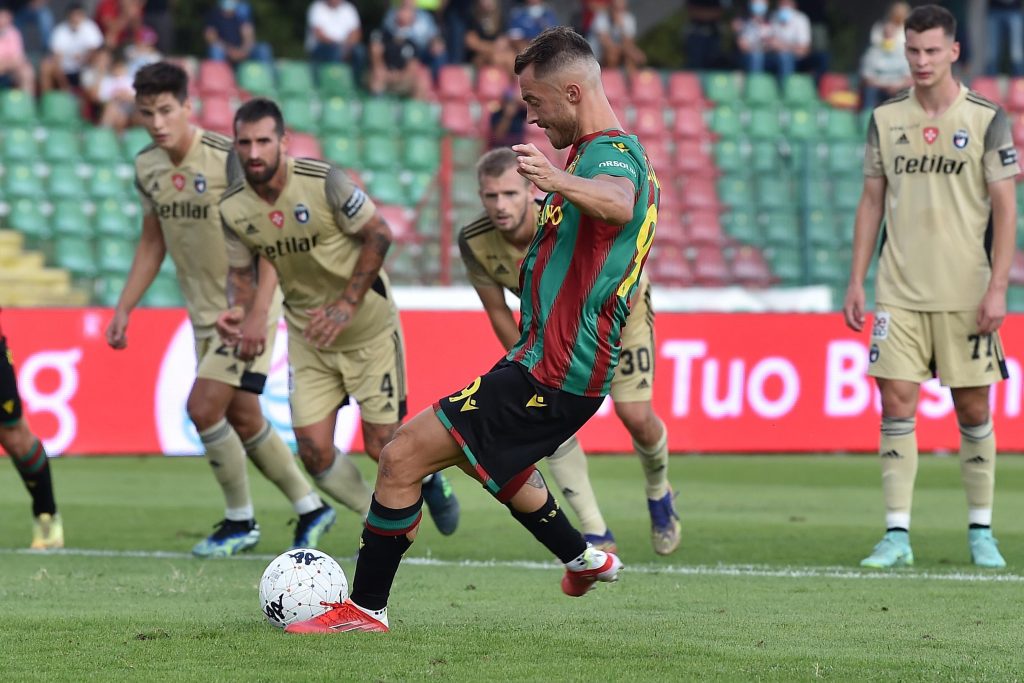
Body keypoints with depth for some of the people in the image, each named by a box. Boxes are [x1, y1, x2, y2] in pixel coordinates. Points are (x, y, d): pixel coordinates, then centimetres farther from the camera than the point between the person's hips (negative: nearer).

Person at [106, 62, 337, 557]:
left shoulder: (228, 159, -20)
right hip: (205, 312, 7)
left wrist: (258, 314, -27)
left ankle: (240, 521, 3)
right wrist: (123, 308, 12)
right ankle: (310, 509, 26)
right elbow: (152, 242, 16)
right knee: (242, 419, 10)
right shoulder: (146, 167, 2)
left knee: (204, 407, -14)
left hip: (248, 308, -7)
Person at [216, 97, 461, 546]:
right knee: (314, 453, -6)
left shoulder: (324, 182, -23)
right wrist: (240, 310, -17)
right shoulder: (233, 209, -9)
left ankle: (428, 477, 34)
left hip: (369, 328, -4)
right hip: (308, 337, 4)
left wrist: (346, 306, -20)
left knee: (382, 447, -3)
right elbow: (242, 270, 5)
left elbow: (378, 235, -15)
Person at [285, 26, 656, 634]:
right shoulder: (617, 154, 14)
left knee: (403, 457, -12)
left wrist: (562, 183, -65)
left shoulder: (610, 152, -19)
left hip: (549, 376, -11)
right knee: (489, 456, 35)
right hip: (555, 365, 11)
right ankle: (585, 559, 47)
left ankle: (366, 607, -3)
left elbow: (617, 205, -45)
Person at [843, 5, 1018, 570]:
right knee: (896, 406, -5)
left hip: (966, 295, -2)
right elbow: (871, 203, 13)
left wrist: (997, 287, -11)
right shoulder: (886, 119, 8)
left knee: (973, 410, 3)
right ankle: (897, 534, -3)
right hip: (899, 292, 2)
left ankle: (981, 532, 15)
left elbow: (1005, 208, -3)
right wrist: (855, 281, 7)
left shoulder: (986, 119, -2)